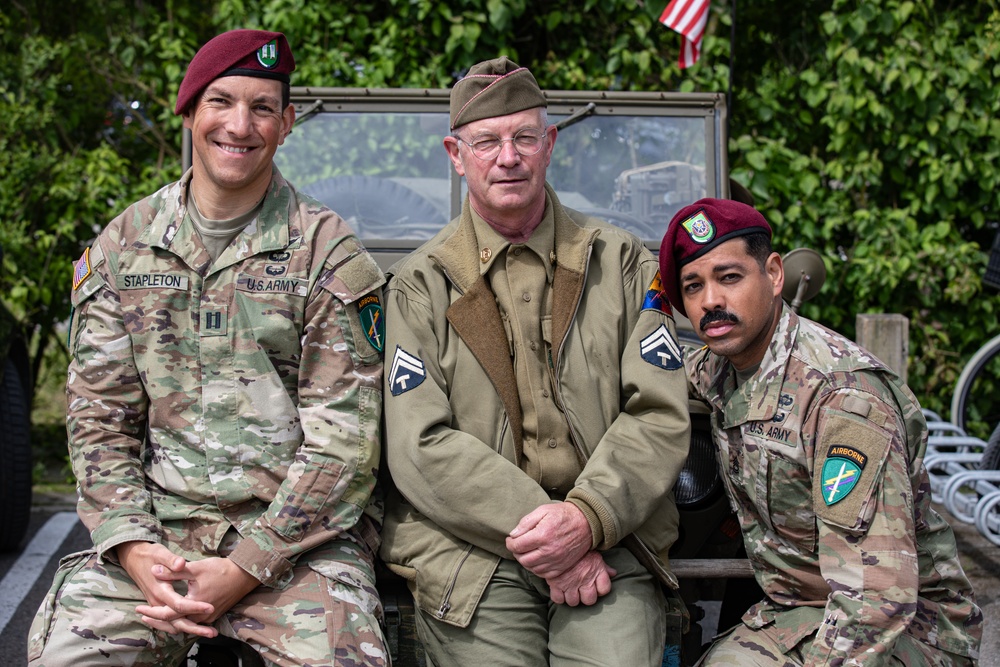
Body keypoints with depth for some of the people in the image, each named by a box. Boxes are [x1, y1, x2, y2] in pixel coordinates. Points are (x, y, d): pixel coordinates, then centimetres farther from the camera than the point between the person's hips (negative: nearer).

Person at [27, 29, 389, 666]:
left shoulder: (330, 252, -2)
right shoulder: (122, 244, 9)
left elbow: (345, 439, -7)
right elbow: (99, 413, 8)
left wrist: (244, 569, -14)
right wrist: (132, 545, -8)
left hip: (298, 533, -2)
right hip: (158, 523, 3)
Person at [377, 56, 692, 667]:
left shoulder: (623, 262, 11)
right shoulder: (419, 285, 8)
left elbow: (662, 416, 3)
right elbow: (420, 447, -2)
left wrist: (587, 517, -13)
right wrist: (534, 526, -13)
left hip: (610, 542, 1)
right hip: (470, 552, 0)